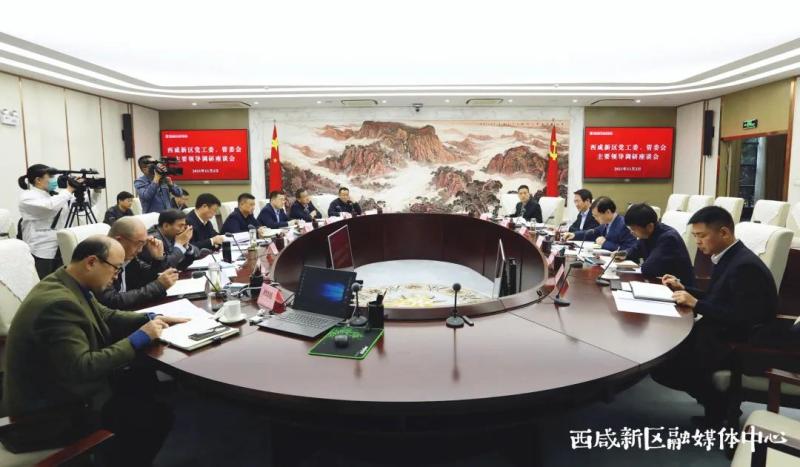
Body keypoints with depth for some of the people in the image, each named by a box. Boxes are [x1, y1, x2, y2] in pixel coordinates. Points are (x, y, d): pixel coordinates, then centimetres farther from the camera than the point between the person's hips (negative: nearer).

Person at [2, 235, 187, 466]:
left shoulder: (68, 284, -1)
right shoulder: (58, 303, -30)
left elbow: (106, 317, 11)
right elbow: (81, 368, -33)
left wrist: (151, 319, -3)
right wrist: (139, 338, -27)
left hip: (63, 385, 9)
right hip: (52, 412, -9)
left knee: (144, 377, 8)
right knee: (157, 414, -10)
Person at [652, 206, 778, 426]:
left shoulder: (745, 266, -24)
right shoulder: (728, 257, 6)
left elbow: (742, 318, -27)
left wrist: (695, 304, -23)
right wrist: (683, 289, 8)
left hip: (738, 343, -10)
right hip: (719, 332, 10)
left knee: (663, 368, -13)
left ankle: (718, 404, 9)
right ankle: (715, 401, 12)